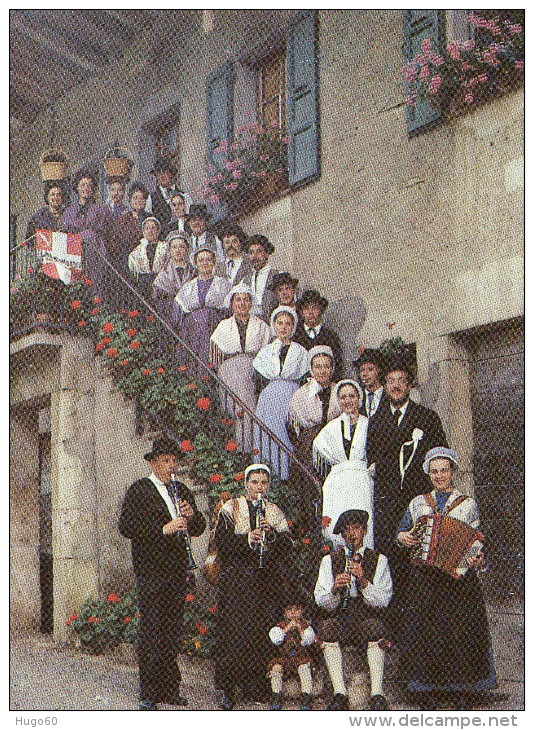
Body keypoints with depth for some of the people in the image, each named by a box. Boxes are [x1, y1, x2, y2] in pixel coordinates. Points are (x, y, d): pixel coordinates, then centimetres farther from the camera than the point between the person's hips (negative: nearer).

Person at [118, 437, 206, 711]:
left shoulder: (181, 491, 17)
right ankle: (148, 695, 1)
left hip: (177, 572, 6)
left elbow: (198, 529, 17)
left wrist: (192, 516, -5)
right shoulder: (139, 490, -2)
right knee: (150, 631, -5)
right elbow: (126, 527, -14)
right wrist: (164, 529, -20)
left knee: (172, 632, 9)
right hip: (150, 572, -6)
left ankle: (170, 689, 16)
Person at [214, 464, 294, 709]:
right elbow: (221, 539, -5)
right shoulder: (231, 508, 8)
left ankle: (254, 684, 12)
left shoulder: (275, 512, 14)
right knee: (233, 632, -7)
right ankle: (228, 690, 0)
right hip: (236, 580, -2)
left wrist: (272, 533, -15)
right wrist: (247, 539, -20)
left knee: (261, 633, -1)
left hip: (267, 582, 2)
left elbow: (287, 547, 4)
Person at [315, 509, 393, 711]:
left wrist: (364, 581, -18)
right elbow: (321, 602, 3)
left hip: (367, 617, -1)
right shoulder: (330, 560, 12)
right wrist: (334, 589, -18)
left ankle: (377, 694, -35)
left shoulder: (379, 560, 9)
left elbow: (383, 601, -2)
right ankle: (339, 694, -31)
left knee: (375, 628, -34)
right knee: (327, 628, -31)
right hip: (339, 617, 1)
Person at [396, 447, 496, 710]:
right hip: (425, 578, 1)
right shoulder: (418, 503, 14)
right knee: (424, 632, -3)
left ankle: (463, 697, 3)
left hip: (458, 578, -1)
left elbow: (477, 542, 5)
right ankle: (427, 696, 6)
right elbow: (401, 530, 18)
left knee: (462, 631, -6)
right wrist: (403, 538, -5)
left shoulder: (468, 505, 9)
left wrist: (477, 559, -15)